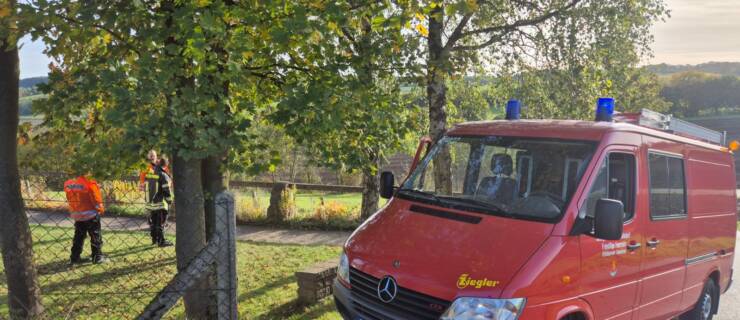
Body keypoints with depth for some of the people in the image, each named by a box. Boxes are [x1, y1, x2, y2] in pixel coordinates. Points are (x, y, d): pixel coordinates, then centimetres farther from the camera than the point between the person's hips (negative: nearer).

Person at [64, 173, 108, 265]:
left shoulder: (68, 184, 1)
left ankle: (74, 257, 20)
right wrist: (101, 209, 2)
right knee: (96, 236, 6)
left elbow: (69, 200, 8)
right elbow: (96, 199, -15)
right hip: (91, 215, -6)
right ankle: (97, 256, 9)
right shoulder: (90, 183, -18)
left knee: (79, 236, 17)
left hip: (77, 215, 6)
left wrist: (73, 212, 19)